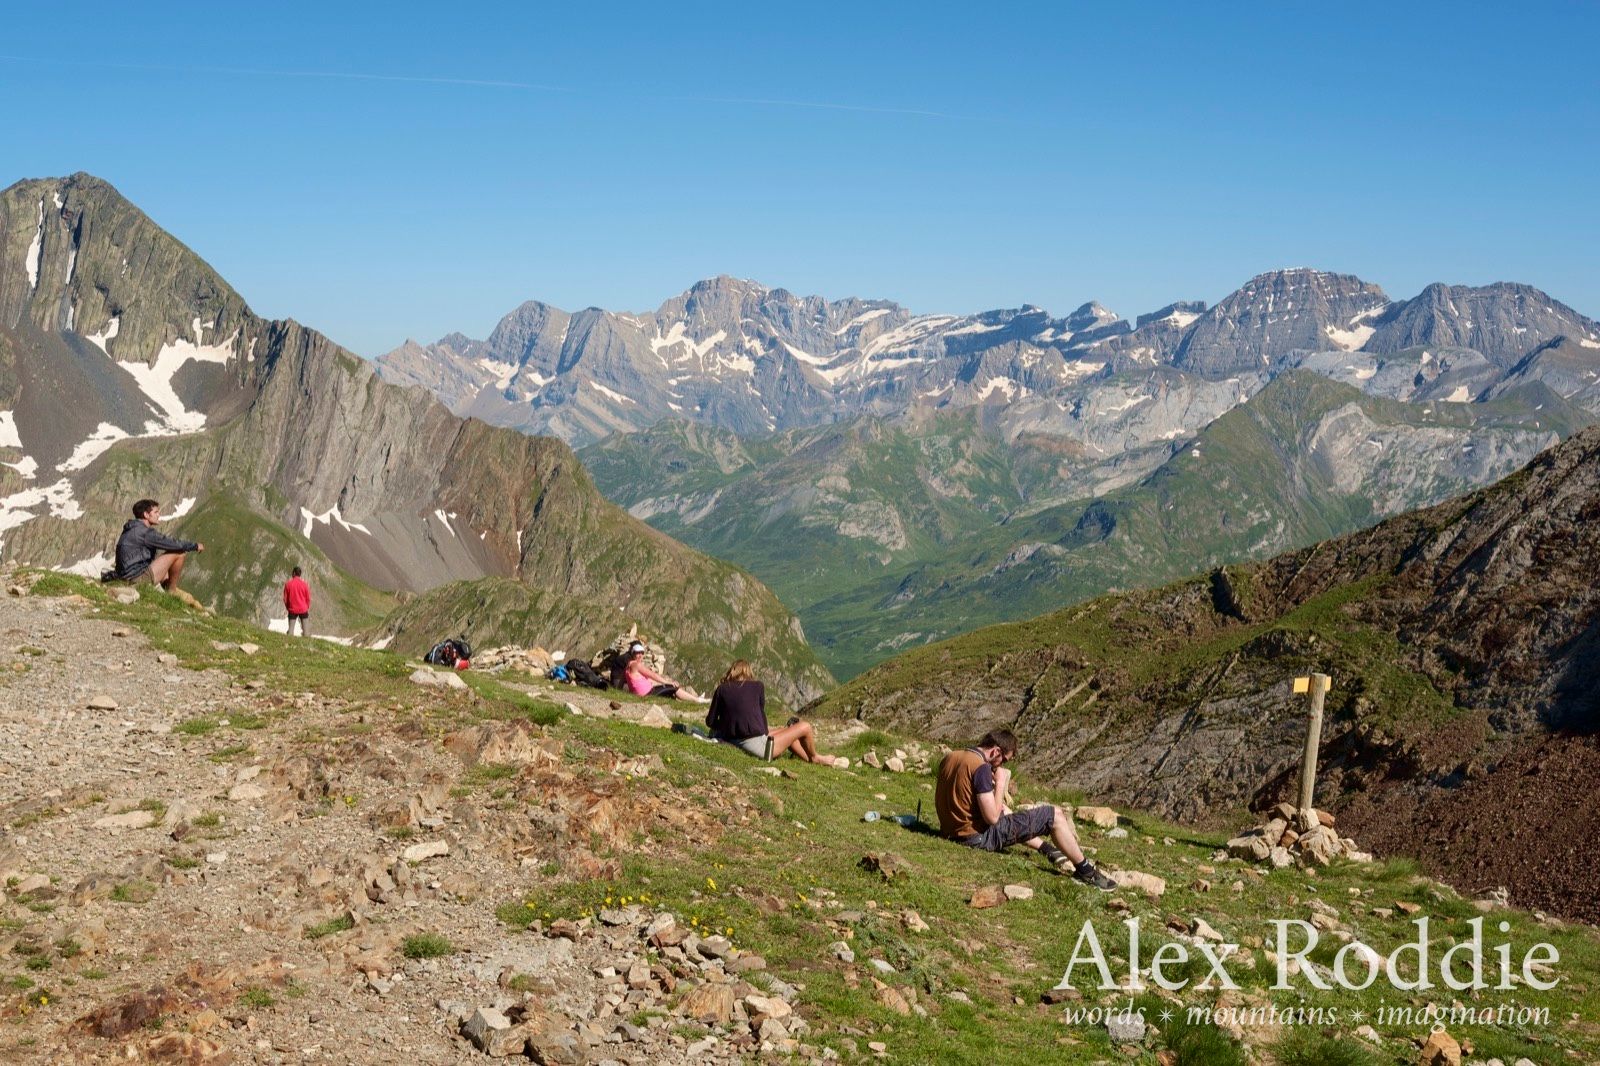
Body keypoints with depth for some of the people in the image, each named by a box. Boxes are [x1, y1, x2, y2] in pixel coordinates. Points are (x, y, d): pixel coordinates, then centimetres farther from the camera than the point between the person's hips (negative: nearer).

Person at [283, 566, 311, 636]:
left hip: (292, 609, 0)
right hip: (303, 609, 0)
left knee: (291, 628, 2)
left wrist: (287, 607, 15)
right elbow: (308, 598, -1)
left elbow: (285, 598, 0)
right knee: (304, 627, 8)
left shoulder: (288, 584, -7)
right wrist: (308, 608, 13)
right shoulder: (304, 584, -7)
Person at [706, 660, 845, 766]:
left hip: (732, 743, 5)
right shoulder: (757, 687, -2)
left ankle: (810, 759, 39)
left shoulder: (721, 689, 4)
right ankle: (814, 758, 38)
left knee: (784, 731, 30)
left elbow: (710, 722, 4)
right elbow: (761, 714, 6)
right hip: (757, 744, -5)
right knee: (805, 727, 12)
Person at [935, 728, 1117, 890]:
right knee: (1054, 815, -2)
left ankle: (1048, 849, 43)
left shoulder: (948, 758, 5)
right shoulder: (981, 767, -21)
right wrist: (1001, 783, -11)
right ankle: (1085, 871, 12)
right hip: (979, 837, -9)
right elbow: (992, 817, -22)